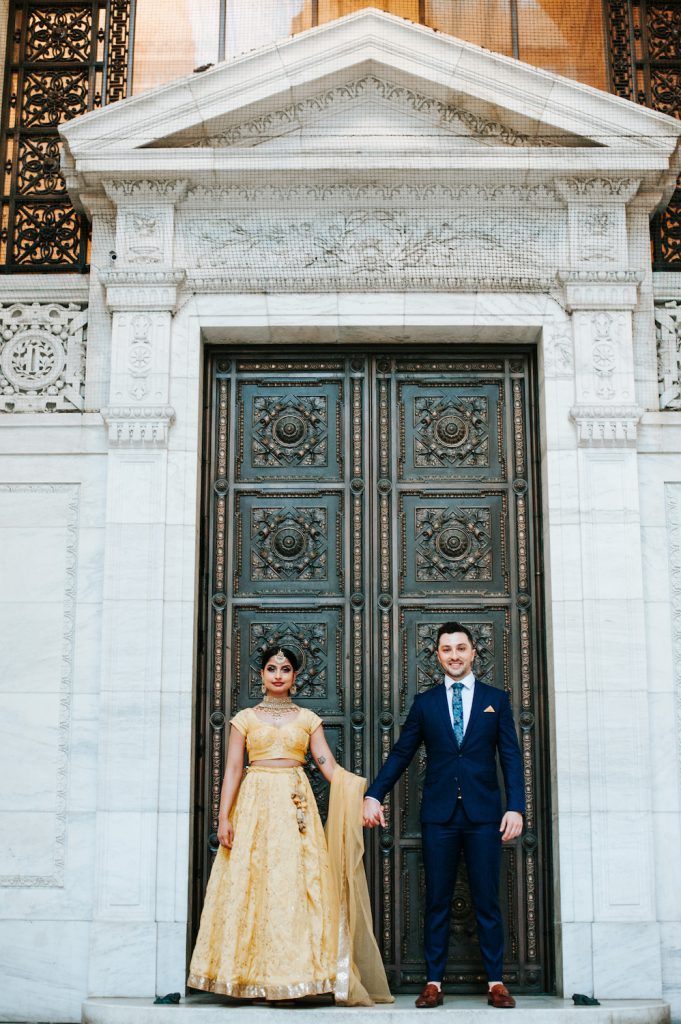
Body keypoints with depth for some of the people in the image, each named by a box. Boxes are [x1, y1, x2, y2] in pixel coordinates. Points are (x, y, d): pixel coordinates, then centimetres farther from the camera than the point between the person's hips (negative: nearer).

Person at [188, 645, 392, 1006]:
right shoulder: (245, 718, 9)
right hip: (255, 806, 0)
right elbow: (232, 770, 5)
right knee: (252, 884, -3)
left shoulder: (308, 719, 10)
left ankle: (297, 974, -1)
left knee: (298, 885, -6)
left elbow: (329, 766, 2)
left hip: (297, 808, 0)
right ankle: (255, 977, 4)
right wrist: (224, 818, -5)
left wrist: (361, 792, -14)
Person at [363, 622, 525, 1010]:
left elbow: (511, 756, 4)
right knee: (438, 901, 5)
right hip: (439, 814, 1)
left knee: (488, 900, 2)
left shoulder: (496, 699, 7)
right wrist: (374, 794, -1)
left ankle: (496, 982, 9)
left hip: (484, 812, -1)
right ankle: (434, 982, 9)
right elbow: (401, 753, 9)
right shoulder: (425, 703, 9)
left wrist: (516, 806, -6)